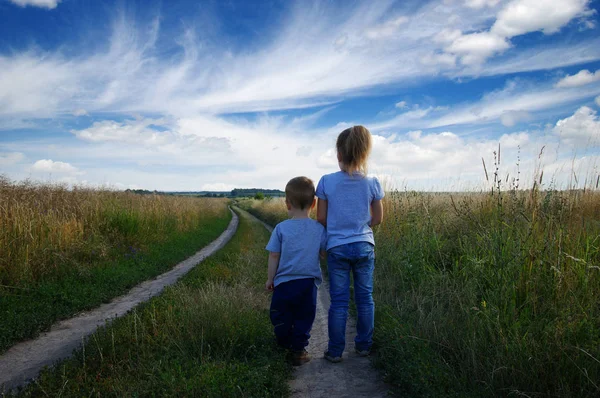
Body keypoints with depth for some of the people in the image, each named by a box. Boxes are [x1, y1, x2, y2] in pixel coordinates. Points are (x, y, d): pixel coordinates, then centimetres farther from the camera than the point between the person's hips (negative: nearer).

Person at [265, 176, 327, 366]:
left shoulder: (281, 228, -9)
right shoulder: (319, 228, -6)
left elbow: (273, 256, -5)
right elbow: (325, 251, 3)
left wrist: (270, 279, 7)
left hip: (284, 282, -1)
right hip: (308, 283, 1)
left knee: (281, 317, 19)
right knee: (303, 318, 13)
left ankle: (284, 343, 36)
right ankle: (298, 349, 17)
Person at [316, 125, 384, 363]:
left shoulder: (327, 182, -8)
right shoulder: (372, 183, -4)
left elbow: (321, 218, -3)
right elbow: (377, 219, 4)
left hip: (337, 248, -1)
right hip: (364, 246, 1)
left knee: (339, 301, 6)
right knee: (365, 297, 13)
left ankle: (335, 351, 14)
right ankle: (364, 345, 24)